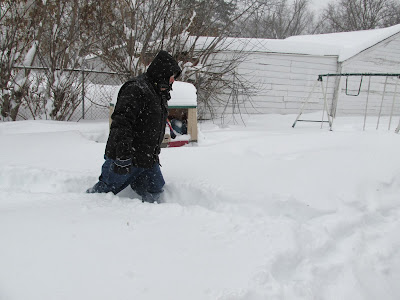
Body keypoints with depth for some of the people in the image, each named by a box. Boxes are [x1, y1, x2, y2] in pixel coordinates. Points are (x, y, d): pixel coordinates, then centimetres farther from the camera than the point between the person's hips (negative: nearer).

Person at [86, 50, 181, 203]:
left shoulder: (159, 94, 17)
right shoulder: (136, 89, -17)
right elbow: (122, 123, -26)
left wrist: (154, 155, 29)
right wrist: (123, 156, -30)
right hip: (125, 158, -9)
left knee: (155, 191, 7)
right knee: (107, 189, 3)